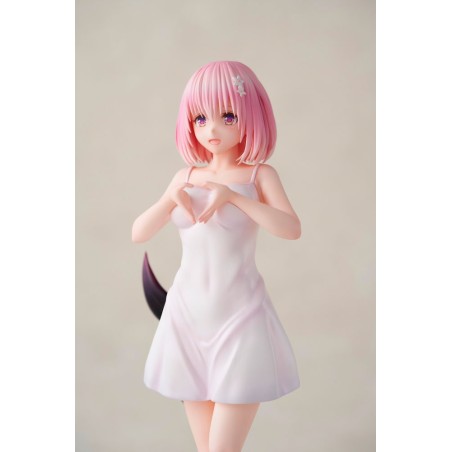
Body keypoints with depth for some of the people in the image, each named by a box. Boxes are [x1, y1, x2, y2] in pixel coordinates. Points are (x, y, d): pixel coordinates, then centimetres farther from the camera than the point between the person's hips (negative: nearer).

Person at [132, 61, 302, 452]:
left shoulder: (259, 174, -2)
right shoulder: (186, 176, 7)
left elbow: (292, 229, -19)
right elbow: (138, 234, 4)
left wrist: (233, 196, -27)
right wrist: (171, 198, -13)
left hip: (239, 313, -4)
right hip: (189, 313, 4)